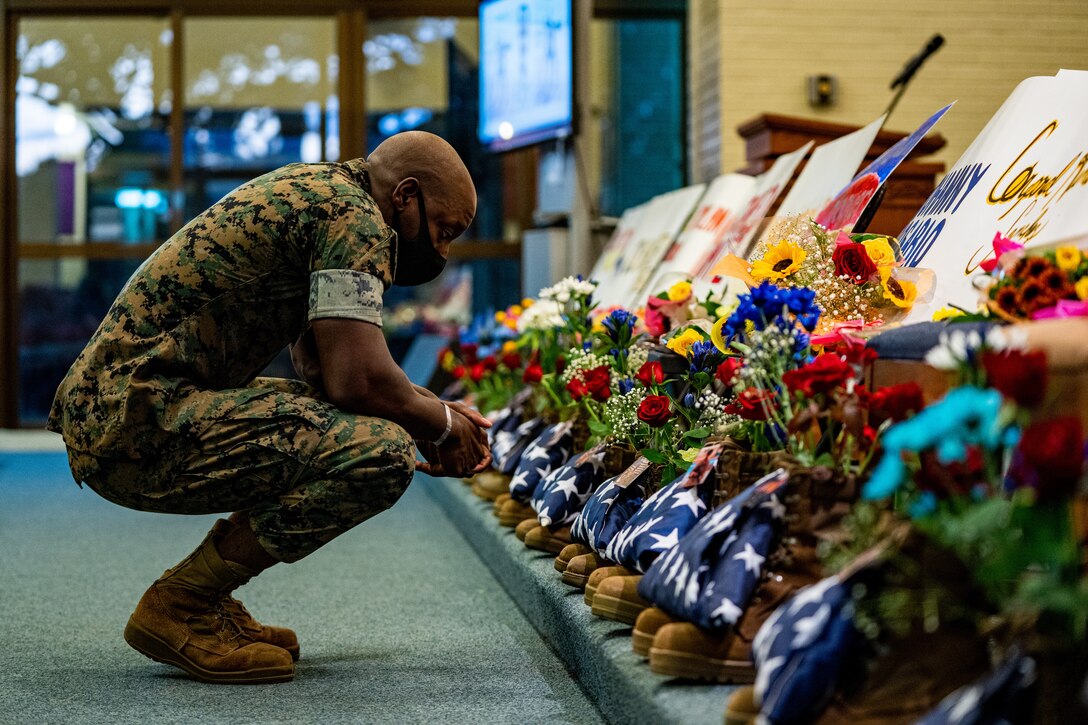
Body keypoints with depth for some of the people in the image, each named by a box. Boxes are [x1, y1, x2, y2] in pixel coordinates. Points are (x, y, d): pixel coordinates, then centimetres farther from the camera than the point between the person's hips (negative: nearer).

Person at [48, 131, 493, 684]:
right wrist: (442, 424, 0)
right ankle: (179, 605, -9)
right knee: (381, 453, -20)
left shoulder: (310, 190, 22)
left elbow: (322, 369, 27)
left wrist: (433, 411, 18)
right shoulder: (354, 215, -9)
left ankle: (206, 597, 13)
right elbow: (357, 379, -19)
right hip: (138, 426, -11)